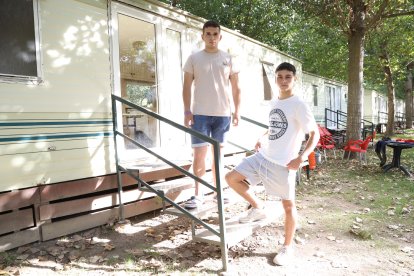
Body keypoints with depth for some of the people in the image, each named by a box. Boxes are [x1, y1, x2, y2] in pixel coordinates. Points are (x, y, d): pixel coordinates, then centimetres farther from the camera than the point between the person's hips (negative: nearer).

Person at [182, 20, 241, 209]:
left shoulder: (228, 59, 9)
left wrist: (237, 111, 2)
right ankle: (198, 194, 5)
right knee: (199, 153, -4)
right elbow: (187, 86, 3)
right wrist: (187, 111, -6)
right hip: (200, 113, -1)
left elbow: (236, 88, 9)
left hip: (222, 114, 2)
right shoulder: (194, 58, 5)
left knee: (218, 153, 11)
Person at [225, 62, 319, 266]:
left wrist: (301, 158, -22)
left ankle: (287, 248, 25)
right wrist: (262, 139, 11)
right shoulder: (273, 102, 10)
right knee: (231, 178, 2)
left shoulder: (299, 105, -12)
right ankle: (258, 208, 21)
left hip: (283, 163, -7)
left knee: (288, 205, 7)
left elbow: (315, 133, -12)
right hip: (263, 156, 7)